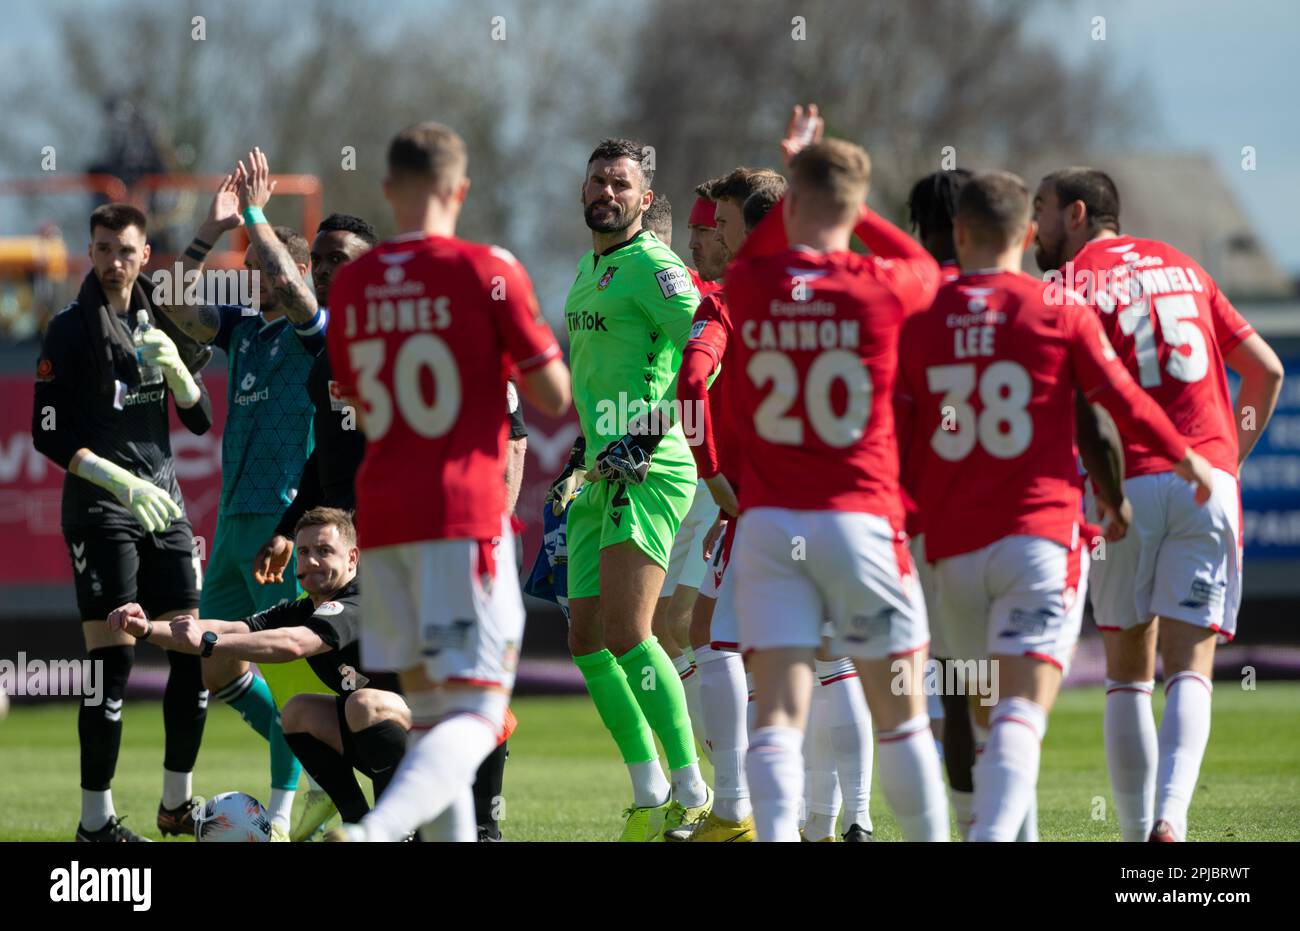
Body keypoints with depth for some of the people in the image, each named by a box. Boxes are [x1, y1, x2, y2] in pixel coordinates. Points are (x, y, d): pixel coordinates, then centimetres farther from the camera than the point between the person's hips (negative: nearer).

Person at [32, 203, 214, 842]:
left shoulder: (160, 326, 12)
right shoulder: (70, 329, -4)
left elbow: (201, 422, 13)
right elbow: (48, 435, -9)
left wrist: (175, 366, -6)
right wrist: (121, 481, -18)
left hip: (163, 502, 6)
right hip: (100, 508, -6)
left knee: (194, 648, 3)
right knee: (112, 657, -10)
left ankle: (177, 805, 16)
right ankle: (95, 820, -5)